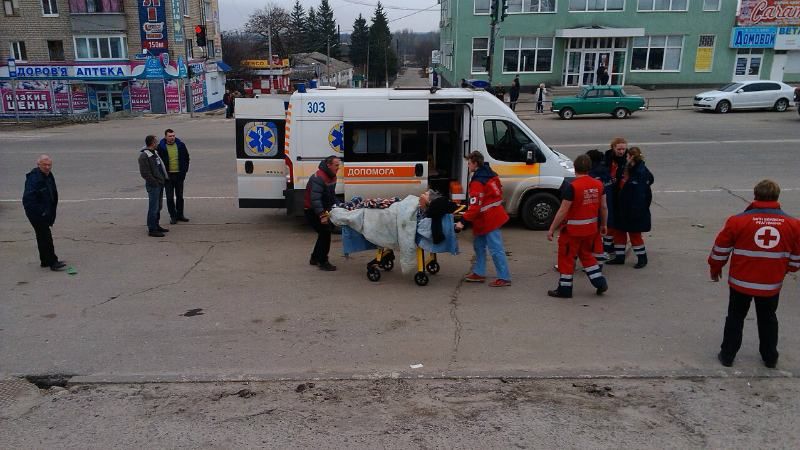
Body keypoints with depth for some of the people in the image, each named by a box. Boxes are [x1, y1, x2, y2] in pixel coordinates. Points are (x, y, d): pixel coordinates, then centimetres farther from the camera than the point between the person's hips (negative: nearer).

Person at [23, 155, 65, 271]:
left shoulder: (49, 176, 10)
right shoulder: (33, 178, -20)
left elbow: (53, 196, 20)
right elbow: (28, 198, -26)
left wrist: (52, 212, 16)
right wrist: (40, 212, -24)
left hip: (45, 212, 10)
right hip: (37, 214, -10)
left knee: (43, 236, 17)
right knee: (46, 236, -8)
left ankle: (45, 261, 27)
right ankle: (52, 262, -4)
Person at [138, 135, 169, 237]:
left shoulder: (154, 153, 14)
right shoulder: (144, 156, -15)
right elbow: (145, 173, -18)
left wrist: (164, 179, 15)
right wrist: (155, 182, -17)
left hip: (160, 184, 9)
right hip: (153, 185, -9)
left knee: (158, 207, 17)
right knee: (153, 208, -5)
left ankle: (156, 225, 29)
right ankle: (151, 230, 0)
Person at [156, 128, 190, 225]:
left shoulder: (181, 145, 2)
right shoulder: (161, 147, -5)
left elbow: (186, 158, 12)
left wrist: (185, 170, 3)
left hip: (179, 174, 2)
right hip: (168, 175, -2)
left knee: (180, 196, 11)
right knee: (170, 197, 1)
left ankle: (180, 215, 22)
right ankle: (173, 216, 9)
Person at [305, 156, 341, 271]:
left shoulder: (332, 177, 5)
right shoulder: (319, 178, -27)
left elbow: (332, 195, 15)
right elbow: (315, 199, -33)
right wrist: (322, 215, -37)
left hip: (322, 210, 10)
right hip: (311, 210, -10)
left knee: (324, 233, 16)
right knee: (325, 232, -13)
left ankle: (315, 258, 31)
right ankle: (323, 262, -6)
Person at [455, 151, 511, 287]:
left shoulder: (477, 183, -21)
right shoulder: (490, 174, 9)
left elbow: (475, 206, -26)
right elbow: (499, 191, 18)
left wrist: (463, 221, -25)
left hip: (488, 219, -10)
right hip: (494, 214, 10)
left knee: (495, 249, -4)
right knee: (479, 245, 18)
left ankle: (504, 278, 3)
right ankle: (479, 273, 26)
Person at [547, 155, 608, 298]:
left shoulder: (571, 187, -20)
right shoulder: (598, 185, 1)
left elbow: (563, 210, -20)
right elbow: (603, 207, 8)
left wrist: (552, 229, -13)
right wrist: (603, 225, 22)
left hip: (573, 229, -6)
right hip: (591, 228, 7)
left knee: (566, 257, 7)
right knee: (586, 254, 25)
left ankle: (565, 289, 14)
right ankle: (600, 283, 25)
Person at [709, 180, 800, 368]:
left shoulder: (738, 220, -15)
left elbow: (720, 250, -7)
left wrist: (715, 269, 10)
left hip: (741, 282, -2)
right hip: (771, 284, 2)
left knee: (735, 318, 15)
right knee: (768, 319, 21)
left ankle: (727, 355, 22)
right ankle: (770, 358, 33)